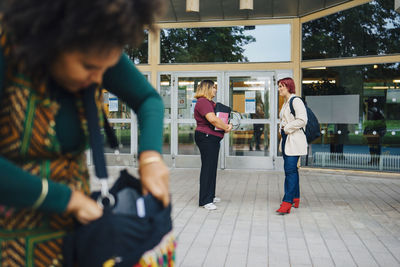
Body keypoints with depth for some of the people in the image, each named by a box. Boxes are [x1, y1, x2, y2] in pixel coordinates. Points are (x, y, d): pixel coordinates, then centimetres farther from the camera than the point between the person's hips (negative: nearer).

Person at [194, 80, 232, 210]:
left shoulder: (209, 102, 19)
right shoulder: (203, 102, -15)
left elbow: (218, 117, 23)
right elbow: (212, 119, -27)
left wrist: (226, 125, 3)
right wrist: (226, 127, -15)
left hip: (212, 138, 11)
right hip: (206, 137, -11)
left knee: (211, 167, 16)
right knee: (208, 167, -8)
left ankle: (210, 195, 27)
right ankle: (205, 201, -3)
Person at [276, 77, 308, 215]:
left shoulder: (296, 101, -11)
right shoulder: (285, 103, 18)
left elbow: (302, 120, -20)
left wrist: (287, 128, -13)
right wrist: (282, 128, 9)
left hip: (294, 140, -10)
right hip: (286, 139, 10)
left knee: (290, 170, -13)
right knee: (291, 170, 14)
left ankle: (288, 201, -13)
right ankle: (295, 198, 24)